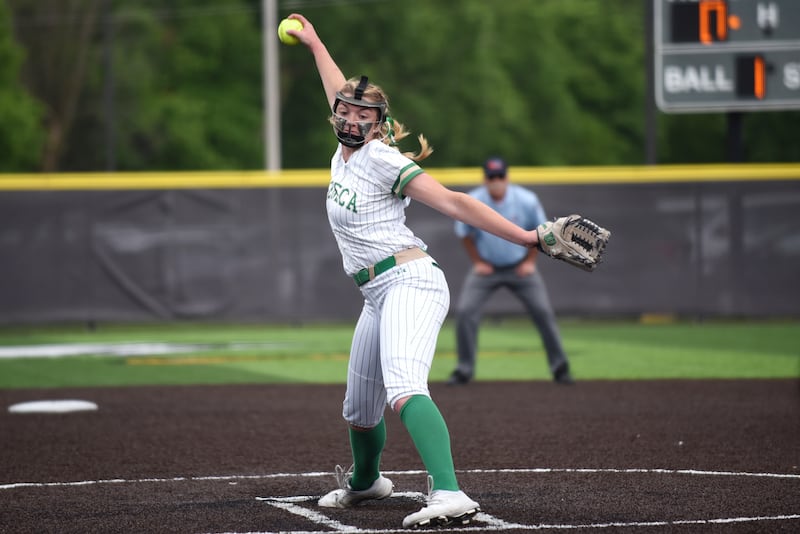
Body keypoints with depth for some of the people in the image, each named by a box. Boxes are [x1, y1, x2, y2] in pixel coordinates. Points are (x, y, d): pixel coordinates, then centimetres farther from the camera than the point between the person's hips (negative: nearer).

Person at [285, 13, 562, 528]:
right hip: (379, 298, 9)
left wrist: (527, 237, -20)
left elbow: (454, 202, -15)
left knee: (404, 391, -32)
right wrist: (314, 43, 49)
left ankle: (450, 496, -49)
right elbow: (340, 95, 35)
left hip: (411, 283, -9)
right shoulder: (346, 151, 14)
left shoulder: (381, 159, -9)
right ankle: (365, 481, 49)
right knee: (359, 411, 20)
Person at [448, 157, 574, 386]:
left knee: (543, 311, -7)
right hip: (486, 267, 0)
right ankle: (464, 370, 1)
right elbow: (464, 234, 2)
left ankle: (560, 368, 7)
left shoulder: (527, 200, -16)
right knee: (465, 311, -13)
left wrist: (530, 261, -1)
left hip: (520, 267, 0)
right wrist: (478, 262, -1)